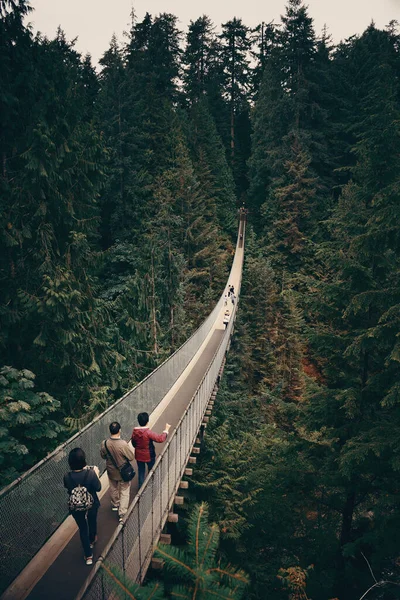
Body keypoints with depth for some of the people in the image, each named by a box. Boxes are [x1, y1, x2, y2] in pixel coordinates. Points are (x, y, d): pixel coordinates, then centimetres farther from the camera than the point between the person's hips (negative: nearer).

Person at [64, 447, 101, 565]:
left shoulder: (67, 476, -24)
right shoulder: (90, 473, -30)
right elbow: (98, 488, -15)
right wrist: (96, 474, -2)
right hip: (91, 505, 0)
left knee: (83, 529, 21)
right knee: (92, 522, 30)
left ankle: (88, 556, 28)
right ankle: (92, 541, 57)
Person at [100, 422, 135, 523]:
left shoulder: (104, 443, -20)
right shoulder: (123, 444, -33)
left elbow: (103, 456, -3)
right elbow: (131, 457, -20)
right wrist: (128, 447, -5)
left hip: (111, 471, 4)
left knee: (113, 489, 28)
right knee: (124, 492, 13)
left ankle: (115, 505, 50)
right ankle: (122, 513, 15)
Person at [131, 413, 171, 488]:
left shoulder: (134, 432, -12)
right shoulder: (148, 432, -29)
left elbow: (133, 444, 3)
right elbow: (160, 439, -31)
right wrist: (166, 430, -19)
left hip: (138, 455, 4)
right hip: (149, 456, -4)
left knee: (141, 471, 21)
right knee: (151, 470, 20)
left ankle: (141, 486, 33)